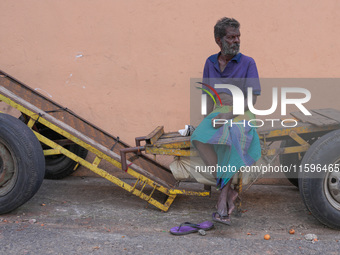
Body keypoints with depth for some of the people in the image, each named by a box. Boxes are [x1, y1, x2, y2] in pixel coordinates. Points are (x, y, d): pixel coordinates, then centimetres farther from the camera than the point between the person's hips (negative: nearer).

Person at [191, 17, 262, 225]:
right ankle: (229, 191, -25)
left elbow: (252, 98, -7)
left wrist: (229, 114, -22)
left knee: (232, 138, -40)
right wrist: (209, 118, -2)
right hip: (217, 114, 3)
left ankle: (223, 199, -34)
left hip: (241, 115, -3)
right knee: (200, 138, -33)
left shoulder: (248, 63, 2)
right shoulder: (210, 63, 15)